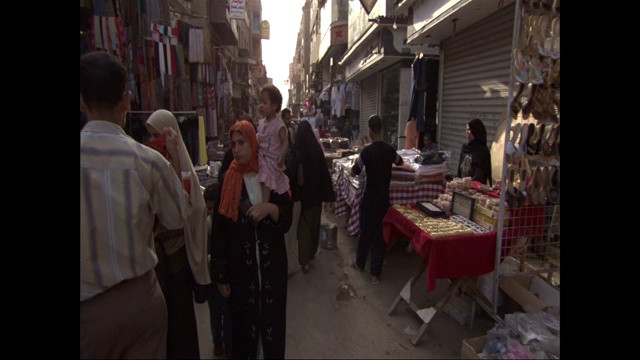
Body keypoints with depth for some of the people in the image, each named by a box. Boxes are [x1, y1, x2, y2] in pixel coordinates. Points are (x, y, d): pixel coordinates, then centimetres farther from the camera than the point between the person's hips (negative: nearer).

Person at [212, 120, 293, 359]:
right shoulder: (227, 180, -4)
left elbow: (287, 219, -2)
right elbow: (220, 229, -3)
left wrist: (270, 208, -23)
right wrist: (221, 275, -4)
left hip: (272, 261, 1)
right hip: (240, 264, 0)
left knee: (272, 316, 11)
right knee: (244, 318, 13)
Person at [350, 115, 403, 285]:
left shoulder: (366, 151, -16)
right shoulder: (390, 150, -3)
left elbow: (353, 173, -5)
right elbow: (400, 162, 19)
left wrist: (356, 162, 14)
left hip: (369, 199, -3)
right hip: (384, 198, 3)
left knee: (365, 232, 13)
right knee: (380, 234, 8)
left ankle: (360, 263, 33)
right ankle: (375, 273, 14)